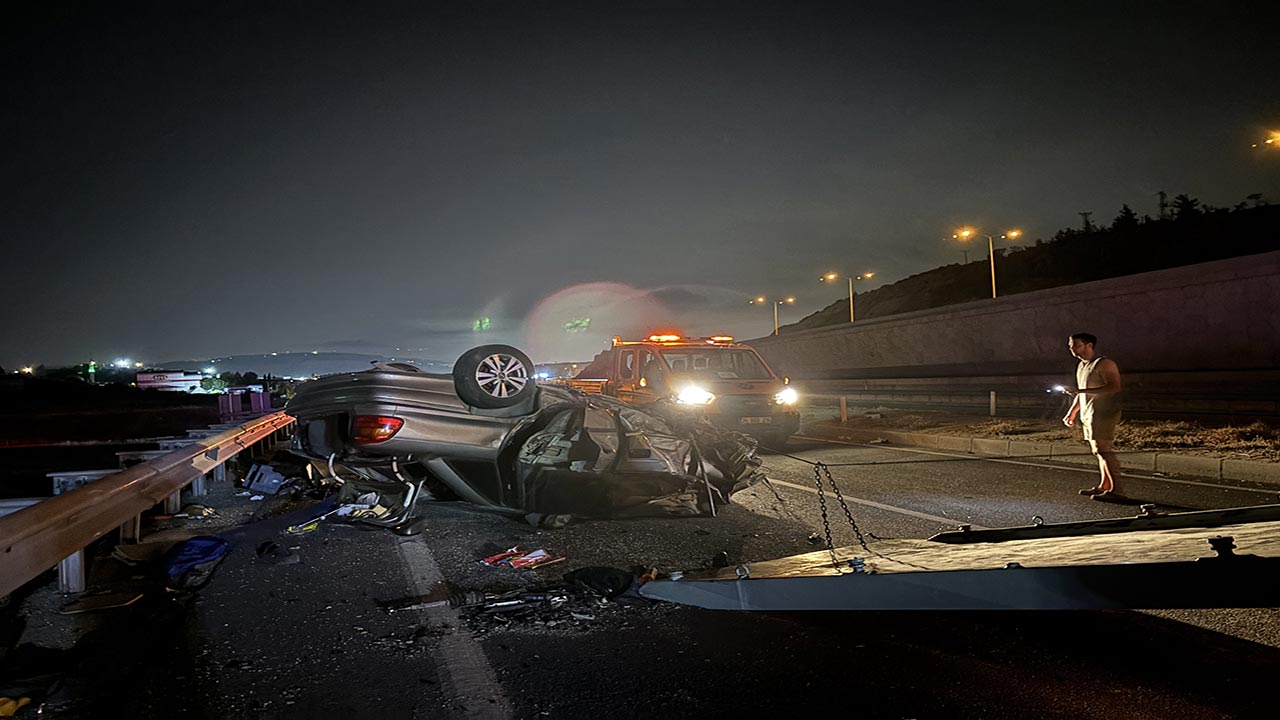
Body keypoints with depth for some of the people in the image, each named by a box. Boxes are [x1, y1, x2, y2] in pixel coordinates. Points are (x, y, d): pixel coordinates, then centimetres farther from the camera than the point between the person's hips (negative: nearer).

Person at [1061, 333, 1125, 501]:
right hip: (1087, 415, 9)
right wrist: (1072, 412, 22)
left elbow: (1114, 387, -20)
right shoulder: (1081, 366, 18)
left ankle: (1116, 490, -12)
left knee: (1104, 450, -12)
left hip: (1102, 414, -9)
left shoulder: (1104, 364, -10)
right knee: (1100, 451, 10)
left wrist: (1082, 391, -25)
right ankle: (1103, 486, 15)